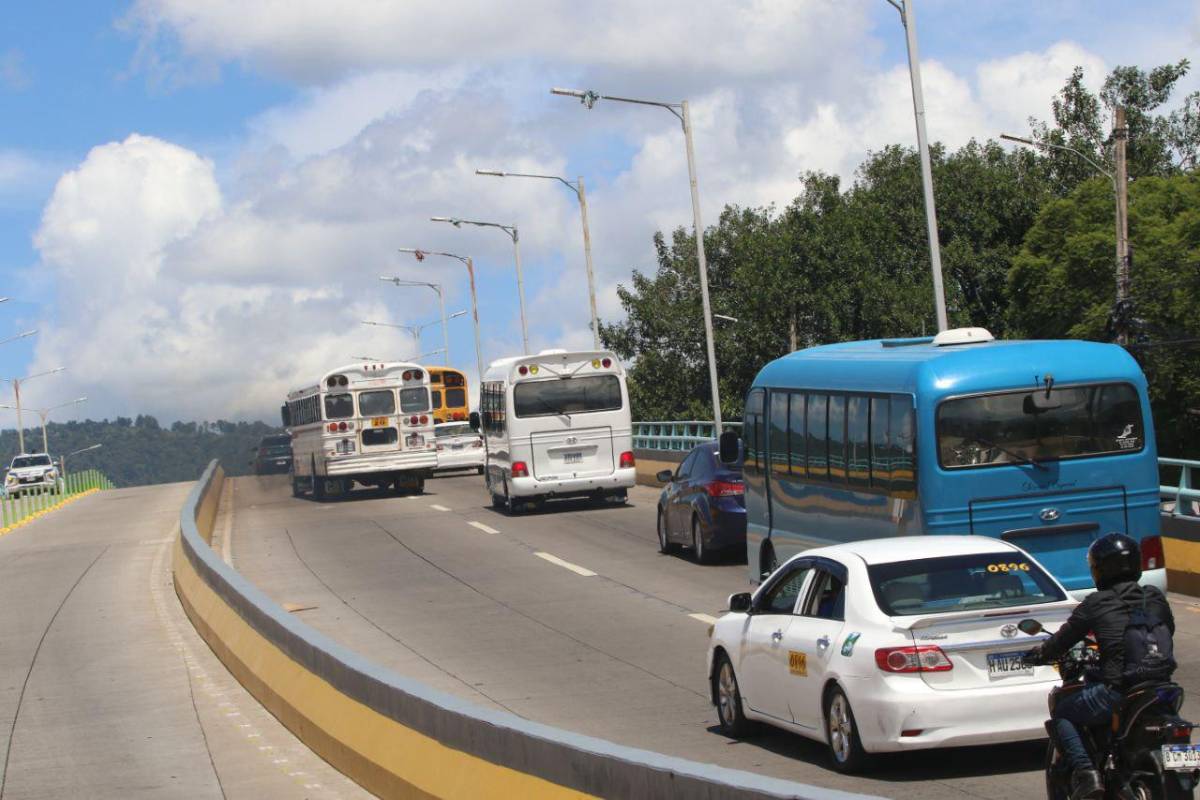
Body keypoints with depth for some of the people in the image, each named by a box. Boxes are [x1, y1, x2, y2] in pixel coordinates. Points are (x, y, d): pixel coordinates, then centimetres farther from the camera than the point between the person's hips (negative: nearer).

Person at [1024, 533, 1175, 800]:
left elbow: (1062, 641, 7)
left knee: (1061, 714, 15)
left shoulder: (1095, 604, -1)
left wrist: (1036, 655, 26)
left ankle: (1086, 772, -5)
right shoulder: (1155, 598, 10)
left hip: (1118, 691, -5)